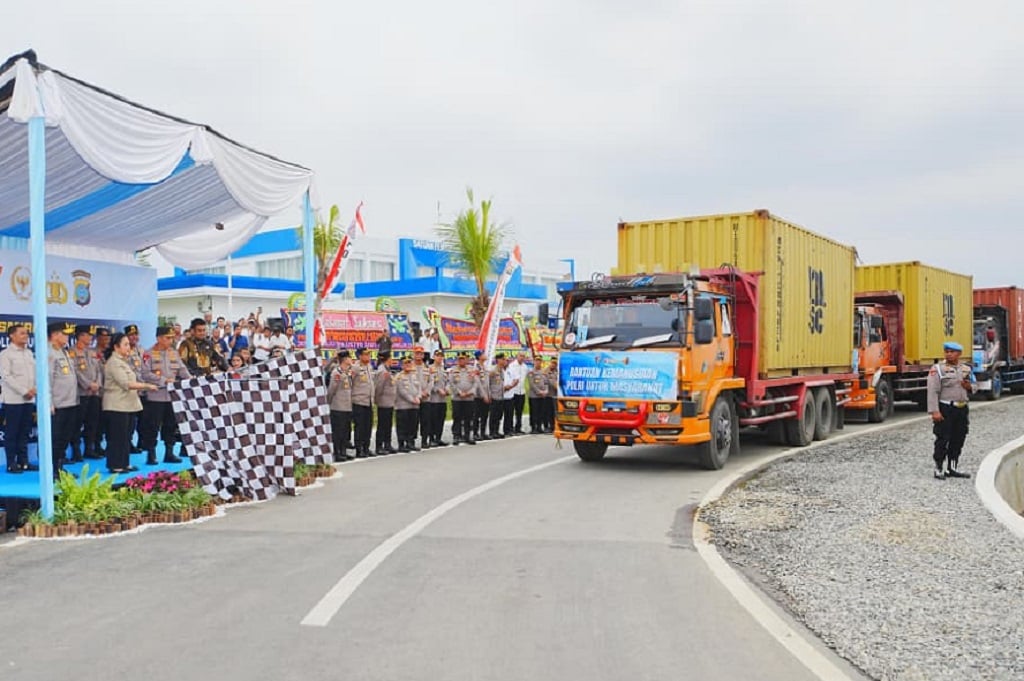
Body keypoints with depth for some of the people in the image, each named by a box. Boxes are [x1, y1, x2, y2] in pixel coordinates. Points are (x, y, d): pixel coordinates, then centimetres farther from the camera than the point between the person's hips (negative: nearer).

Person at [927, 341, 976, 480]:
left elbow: (972, 388, 24)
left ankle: (953, 468, 21)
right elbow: (933, 391, -12)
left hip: (962, 409, 6)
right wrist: (935, 411, -20)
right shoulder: (937, 369, -6)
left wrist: (969, 387, -2)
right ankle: (938, 468, 3)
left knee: (958, 439, 10)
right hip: (945, 409, -6)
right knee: (943, 440, -5)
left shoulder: (966, 369, 14)